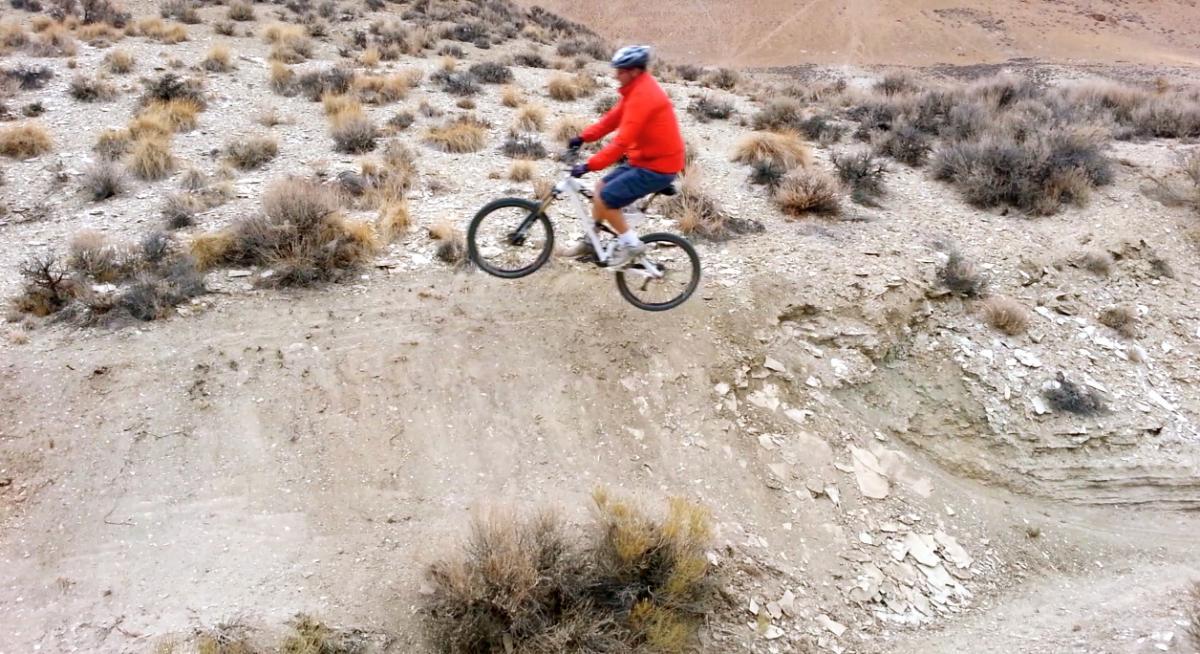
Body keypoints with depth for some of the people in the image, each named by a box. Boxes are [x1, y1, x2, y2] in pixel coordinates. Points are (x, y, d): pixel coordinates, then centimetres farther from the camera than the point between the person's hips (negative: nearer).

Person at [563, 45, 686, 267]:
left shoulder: (642, 95, -24)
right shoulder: (638, 88, 7)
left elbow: (622, 141, -29)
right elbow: (613, 118, 14)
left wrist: (589, 165, -28)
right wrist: (583, 137, 6)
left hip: (657, 167, -10)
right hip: (647, 158, 10)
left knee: (604, 199, -10)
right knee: (601, 187, 15)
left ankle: (631, 244, 3)